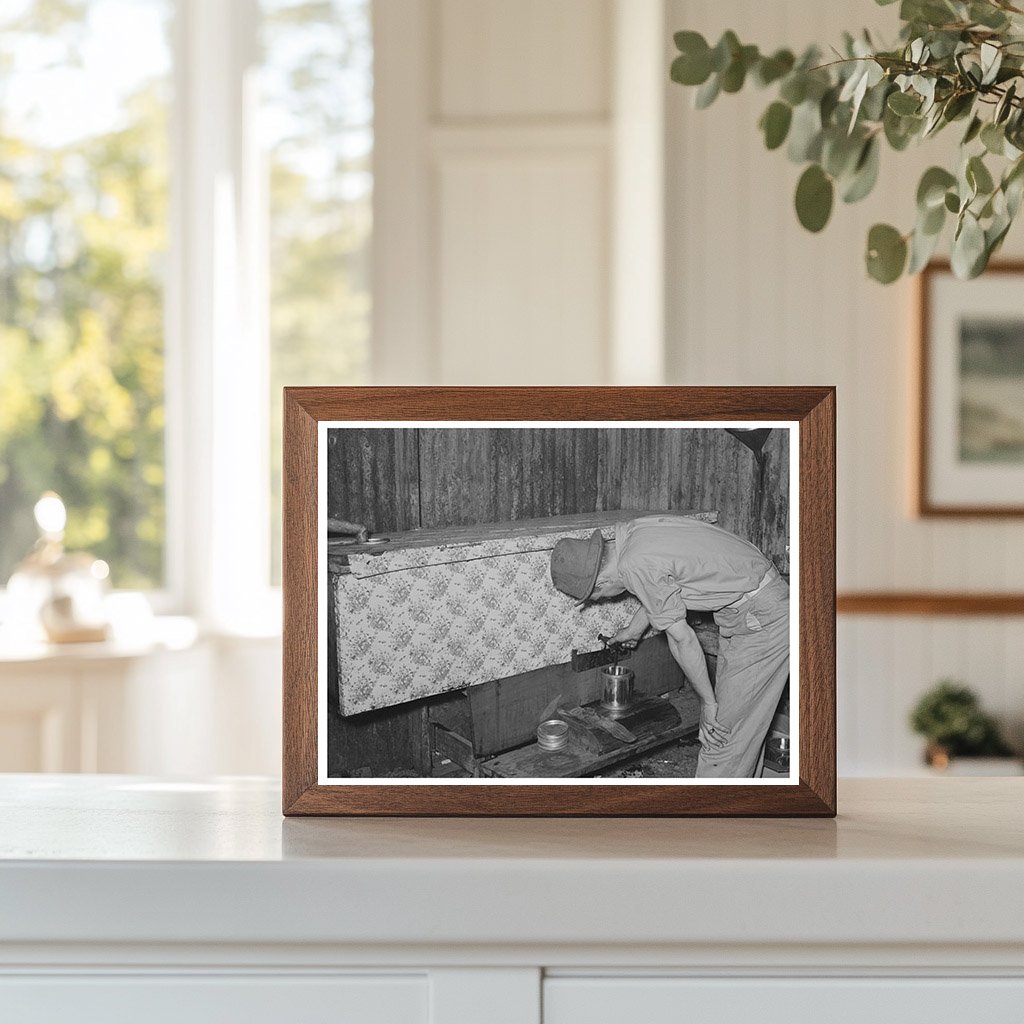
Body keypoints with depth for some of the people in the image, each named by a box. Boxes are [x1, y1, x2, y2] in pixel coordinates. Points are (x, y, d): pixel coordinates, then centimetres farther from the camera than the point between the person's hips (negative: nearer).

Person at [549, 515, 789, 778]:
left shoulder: (636, 567, -23)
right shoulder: (635, 530, 4)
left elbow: (683, 640, -17)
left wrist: (708, 702, -7)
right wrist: (634, 629, 42)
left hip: (760, 618, -10)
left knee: (723, 732, -4)